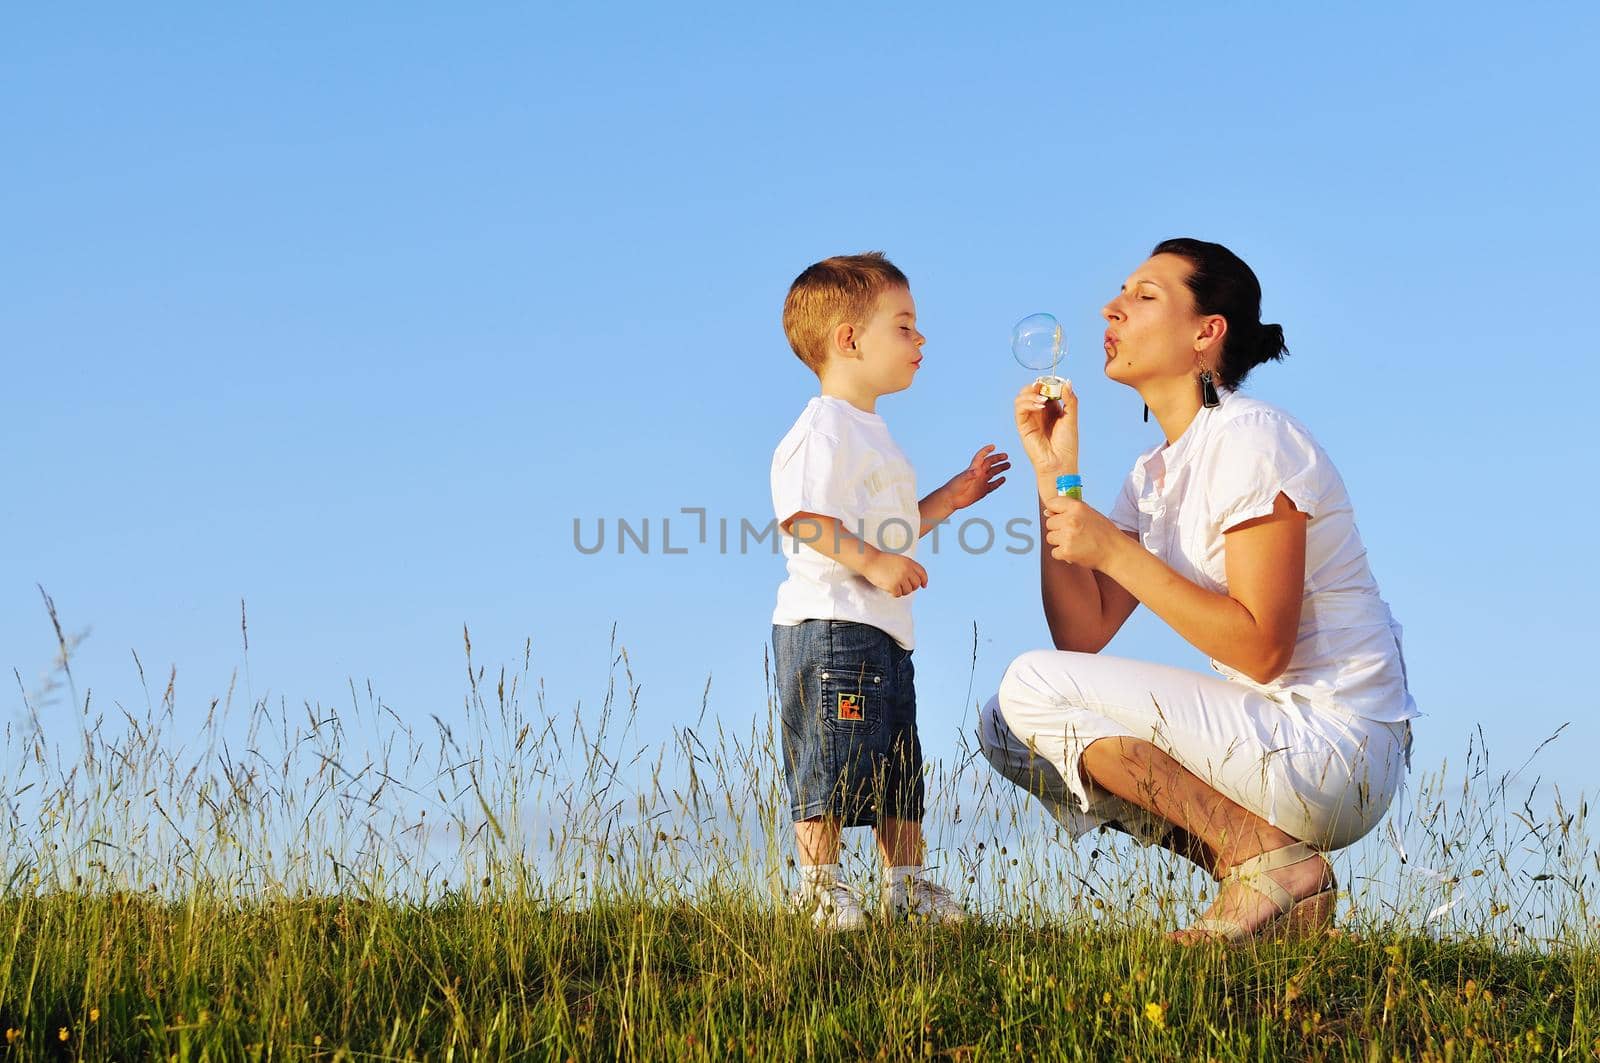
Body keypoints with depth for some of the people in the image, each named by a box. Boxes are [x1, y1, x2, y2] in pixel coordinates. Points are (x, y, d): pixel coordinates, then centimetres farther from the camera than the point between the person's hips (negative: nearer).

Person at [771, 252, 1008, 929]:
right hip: (830, 624, -11)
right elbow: (803, 517, -22)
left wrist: (950, 497, 22)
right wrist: (873, 561, -28)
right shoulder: (825, 429, -11)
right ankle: (818, 886, -2)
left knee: (898, 769, 14)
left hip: (884, 632, 11)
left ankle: (906, 886, 22)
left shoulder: (868, 433, 23)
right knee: (829, 763, -8)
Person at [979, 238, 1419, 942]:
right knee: (1006, 727, 7)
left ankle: (1272, 859, -9)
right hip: (1271, 736, 9)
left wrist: (1112, 549, -17)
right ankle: (1272, 887, 2)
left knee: (1034, 688, -13)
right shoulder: (1153, 475, 13)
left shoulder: (1249, 439, -13)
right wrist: (1055, 472, 2)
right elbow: (1082, 635, 4)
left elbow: (1261, 648, -20)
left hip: (1335, 749, -9)